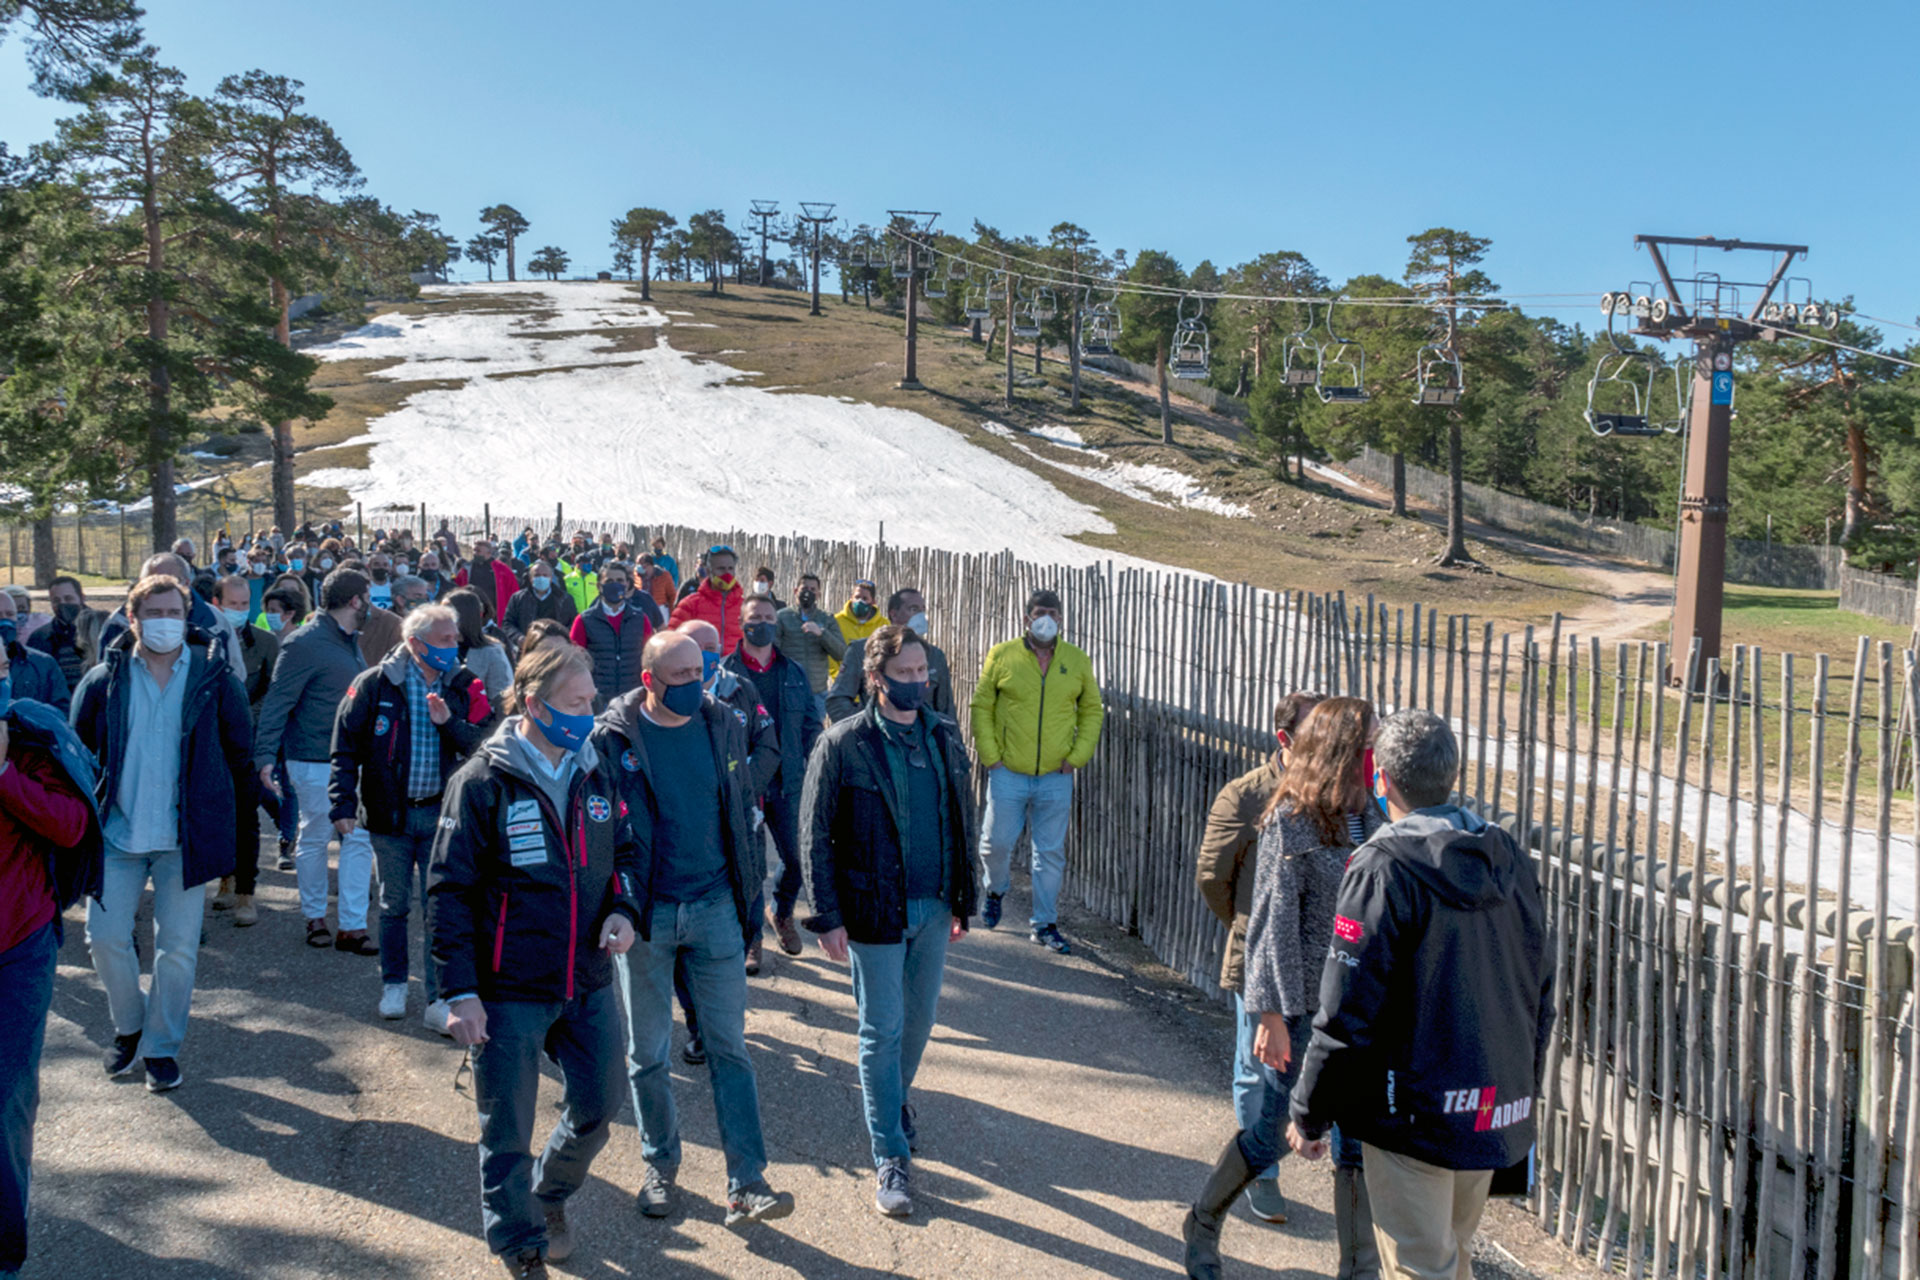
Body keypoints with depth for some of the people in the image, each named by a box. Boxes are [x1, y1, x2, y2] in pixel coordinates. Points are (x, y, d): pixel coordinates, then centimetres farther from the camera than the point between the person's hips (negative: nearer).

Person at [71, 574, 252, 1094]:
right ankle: (129, 1025, 27)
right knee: (105, 937, 0)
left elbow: (240, 749, 7)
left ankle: (162, 1047, 21)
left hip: (185, 836, -1)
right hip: (118, 833, 1)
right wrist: (94, 807, 11)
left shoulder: (215, 678, -2)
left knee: (177, 947, 4)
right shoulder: (104, 681, 1)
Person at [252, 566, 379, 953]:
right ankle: (314, 917, 24)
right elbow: (277, 702, -16)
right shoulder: (306, 644, -15)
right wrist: (266, 756, -22)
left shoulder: (349, 640, 11)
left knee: (358, 837, 4)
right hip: (314, 760, -8)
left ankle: (352, 927, 9)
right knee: (315, 838, 7)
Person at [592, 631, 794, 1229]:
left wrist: (748, 888, 8)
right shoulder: (613, 737, -7)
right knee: (647, 1052, 11)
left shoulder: (723, 726, 2)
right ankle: (661, 1166, 30)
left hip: (715, 906, 1)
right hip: (644, 911, -1)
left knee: (729, 1046, 1)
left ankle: (746, 1184, 5)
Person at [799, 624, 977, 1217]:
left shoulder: (945, 736, 4)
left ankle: (894, 1097, 45)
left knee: (919, 1018, 18)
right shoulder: (843, 745, -10)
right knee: (883, 1030, 3)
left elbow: (962, 821, 11)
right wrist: (828, 917, -11)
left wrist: (963, 898, 10)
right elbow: (815, 835, -8)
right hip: (875, 911, -5)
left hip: (933, 907, 5)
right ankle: (890, 1157, 14)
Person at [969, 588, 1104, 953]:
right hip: (1008, 773, -1)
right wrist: (989, 754, -4)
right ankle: (995, 890, 37)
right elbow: (981, 706, 4)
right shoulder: (1002, 655, 0)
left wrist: (1078, 755, 2)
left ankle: (1045, 925, 15)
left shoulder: (1078, 662, 5)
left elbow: (1091, 711, 13)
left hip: (1056, 777, 1)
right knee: (997, 842, 5)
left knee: (1051, 852, 4)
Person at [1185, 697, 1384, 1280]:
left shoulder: (1372, 817, 4)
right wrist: (1273, 1015, -17)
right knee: (1274, 1135, 8)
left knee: (1362, 1143, 10)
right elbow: (1275, 924, -15)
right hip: (1308, 1008, -5)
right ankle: (1202, 1225, 33)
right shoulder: (1292, 823, -14)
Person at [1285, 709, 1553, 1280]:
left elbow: (1348, 1014, -19)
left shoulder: (1383, 869, -19)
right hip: (1497, 1114, 7)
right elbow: (1539, 995, 12)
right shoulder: (1509, 860, 3)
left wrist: (1309, 1114, -7)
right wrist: (1522, 1090, 24)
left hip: (1412, 1113, -7)